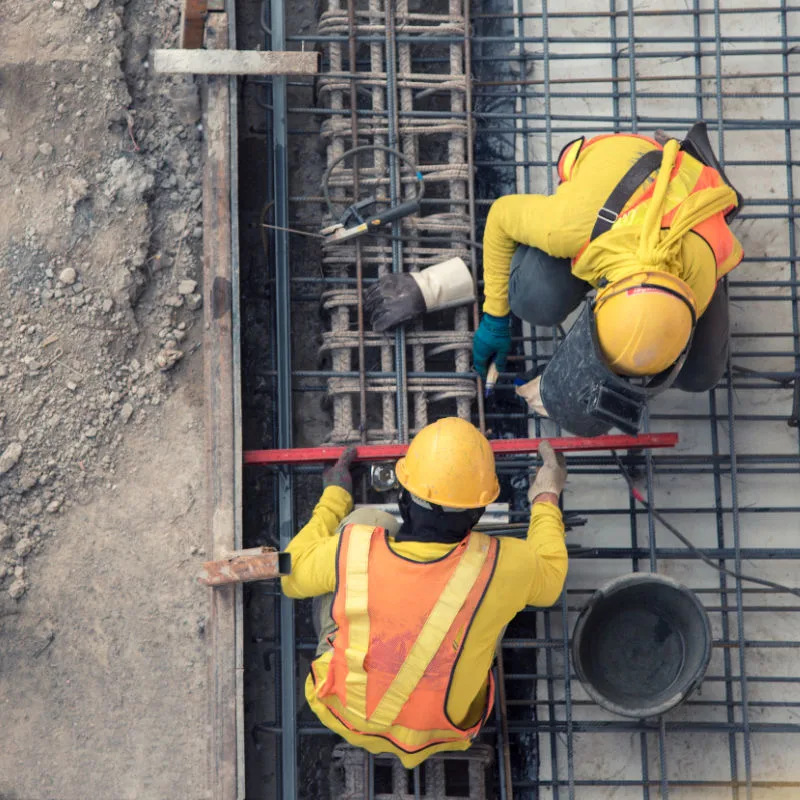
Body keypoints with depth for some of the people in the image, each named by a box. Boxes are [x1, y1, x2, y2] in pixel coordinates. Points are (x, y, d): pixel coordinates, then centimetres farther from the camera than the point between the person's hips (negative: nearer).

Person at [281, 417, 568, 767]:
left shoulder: (353, 550, -30)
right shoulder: (498, 567, -31)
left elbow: (293, 574, -6)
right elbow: (548, 579, -4)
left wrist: (334, 499, 8)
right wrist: (546, 500, 11)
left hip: (343, 711, 0)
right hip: (436, 734, 0)